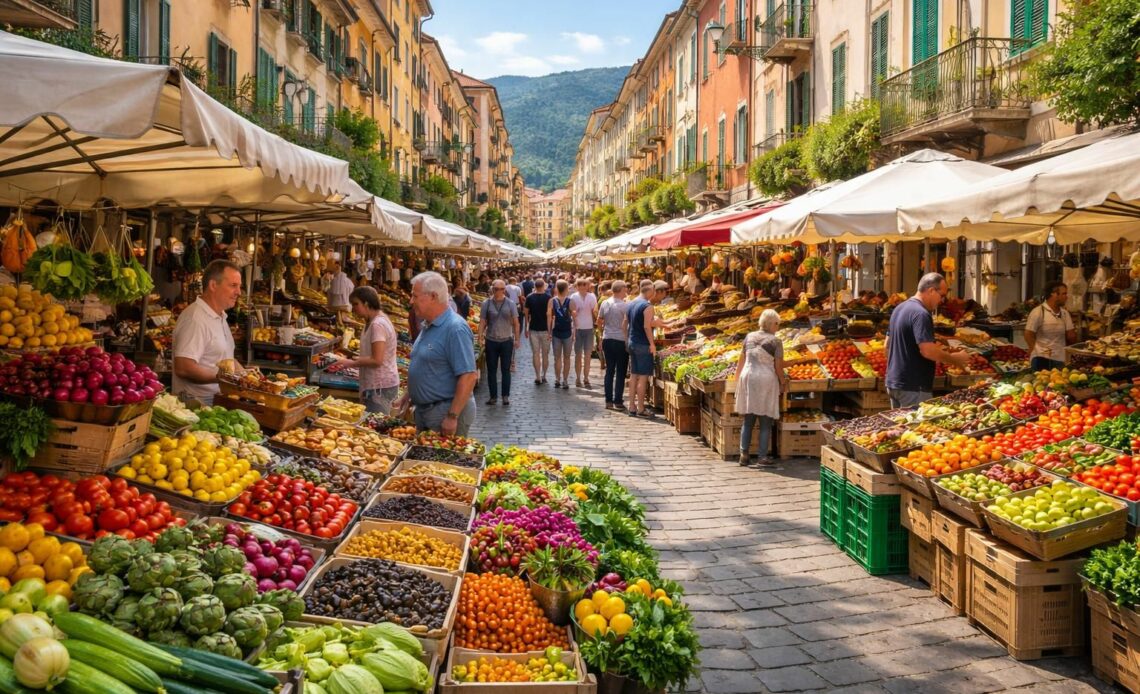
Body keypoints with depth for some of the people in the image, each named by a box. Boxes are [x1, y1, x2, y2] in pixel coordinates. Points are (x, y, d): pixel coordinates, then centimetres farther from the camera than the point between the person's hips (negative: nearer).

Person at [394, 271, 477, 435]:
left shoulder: (455, 328, -20)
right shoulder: (427, 326, 10)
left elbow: (469, 377, -24)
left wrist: (452, 417, -25)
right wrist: (407, 396, 18)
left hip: (447, 410, -9)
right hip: (423, 409, 9)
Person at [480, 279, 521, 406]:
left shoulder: (510, 304, -1)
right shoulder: (486, 304, -1)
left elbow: (515, 322, 2)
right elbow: (482, 322, 0)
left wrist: (516, 339, -1)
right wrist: (480, 337, -10)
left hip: (507, 340, 0)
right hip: (491, 341, 1)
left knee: (506, 369, 6)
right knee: (491, 370, 6)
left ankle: (506, 396, 14)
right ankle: (493, 396, 15)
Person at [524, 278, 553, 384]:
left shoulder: (530, 298, -2)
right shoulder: (548, 298, -7)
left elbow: (526, 313, 0)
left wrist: (526, 328, 9)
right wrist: (550, 330, -2)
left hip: (533, 329, 1)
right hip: (545, 329, -1)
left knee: (535, 353, 4)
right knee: (545, 354, 11)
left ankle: (538, 377, -3)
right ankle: (543, 376, 14)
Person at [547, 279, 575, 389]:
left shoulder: (552, 301, -4)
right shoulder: (570, 301, -8)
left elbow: (549, 317, -5)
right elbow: (574, 318, -8)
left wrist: (549, 332, 1)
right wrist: (574, 333, 0)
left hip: (556, 332, 1)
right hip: (567, 333, -1)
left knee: (557, 357, 11)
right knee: (566, 358, 8)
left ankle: (557, 380, 11)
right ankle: (564, 381, 7)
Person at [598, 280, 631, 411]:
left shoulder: (605, 303, 2)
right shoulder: (625, 305, -14)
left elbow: (599, 320, 13)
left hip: (607, 340, 5)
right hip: (621, 341, -5)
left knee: (609, 371, 11)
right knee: (621, 373, 2)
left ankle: (608, 401, 13)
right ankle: (618, 402, 3)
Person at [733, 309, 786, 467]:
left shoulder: (749, 337, 6)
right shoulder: (775, 341, -7)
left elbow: (741, 360, 11)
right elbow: (778, 367, -7)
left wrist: (736, 378, 24)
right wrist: (783, 383, 8)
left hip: (748, 378, 4)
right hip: (766, 380, -4)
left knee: (748, 421, 11)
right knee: (766, 423, 3)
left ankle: (744, 454, 8)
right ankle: (762, 457, 3)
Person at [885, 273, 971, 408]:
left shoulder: (899, 308, 12)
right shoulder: (920, 314, -18)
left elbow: (888, 345, 19)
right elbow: (927, 351, -25)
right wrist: (955, 359, -10)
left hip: (893, 382, 10)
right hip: (912, 387, -10)